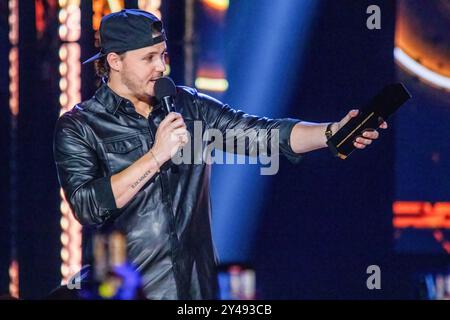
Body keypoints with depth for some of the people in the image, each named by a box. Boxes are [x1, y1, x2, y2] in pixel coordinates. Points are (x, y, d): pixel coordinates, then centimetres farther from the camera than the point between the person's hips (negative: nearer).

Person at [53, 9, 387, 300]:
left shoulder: (190, 106, 8)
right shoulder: (78, 127, -4)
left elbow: (262, 133, -1)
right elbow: (87, 206, -17)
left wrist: (333, 132, -16)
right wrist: (157, 155, -18)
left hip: (198, 285, 4)